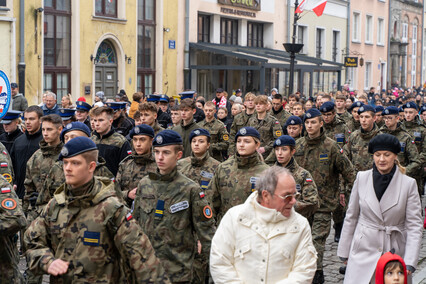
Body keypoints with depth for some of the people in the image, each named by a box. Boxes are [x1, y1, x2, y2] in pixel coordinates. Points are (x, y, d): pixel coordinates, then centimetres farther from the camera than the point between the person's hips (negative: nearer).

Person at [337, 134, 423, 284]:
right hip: (364, 250, 1)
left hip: (395, 251, -1)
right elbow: (351, 217, 8)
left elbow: (414, 226, -5)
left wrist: (409, 263, -13)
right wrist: (344, 252, 9)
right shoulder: (362, 178, 0)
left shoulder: (409, 184, -5)